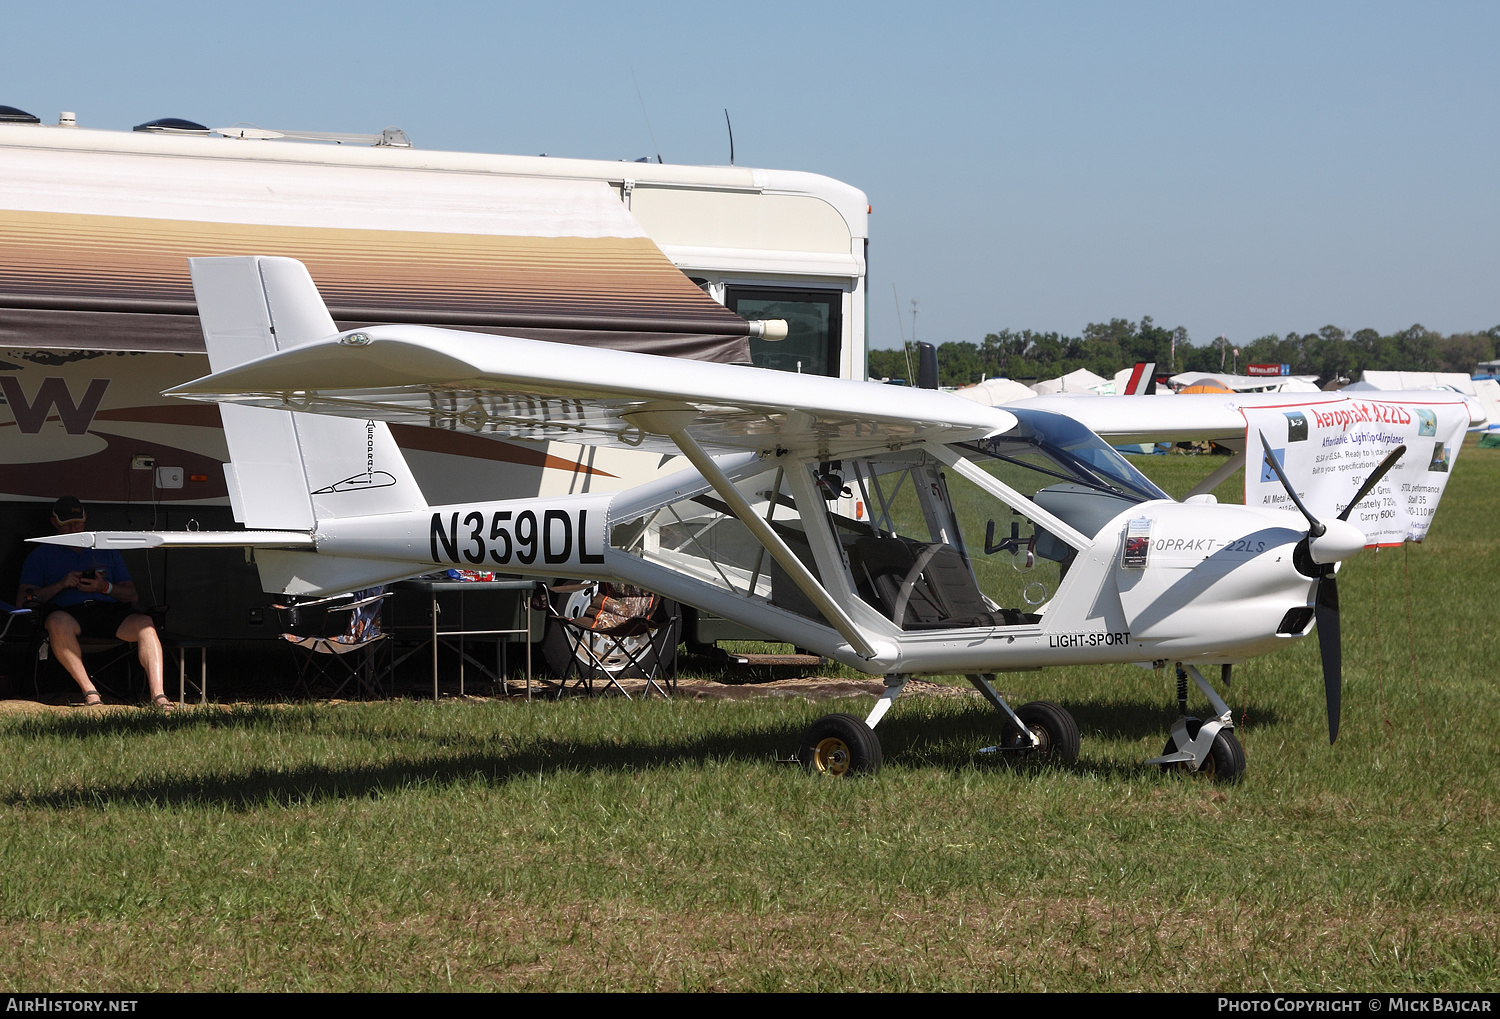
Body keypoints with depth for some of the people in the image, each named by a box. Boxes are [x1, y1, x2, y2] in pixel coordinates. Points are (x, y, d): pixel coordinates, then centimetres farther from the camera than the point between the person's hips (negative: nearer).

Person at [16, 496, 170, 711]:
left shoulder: (106, 551, 29)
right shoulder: (42, 555, 22)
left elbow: (131, 595, 22)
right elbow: (23, 599, 10)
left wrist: (105, 587, 1)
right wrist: (61, 585, -3)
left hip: (109, 609, 2)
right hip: (69, 611, -2)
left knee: (144, 623, -30)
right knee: (58, 622, -40)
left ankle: (157, 693, -42)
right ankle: (89, 692, -41)